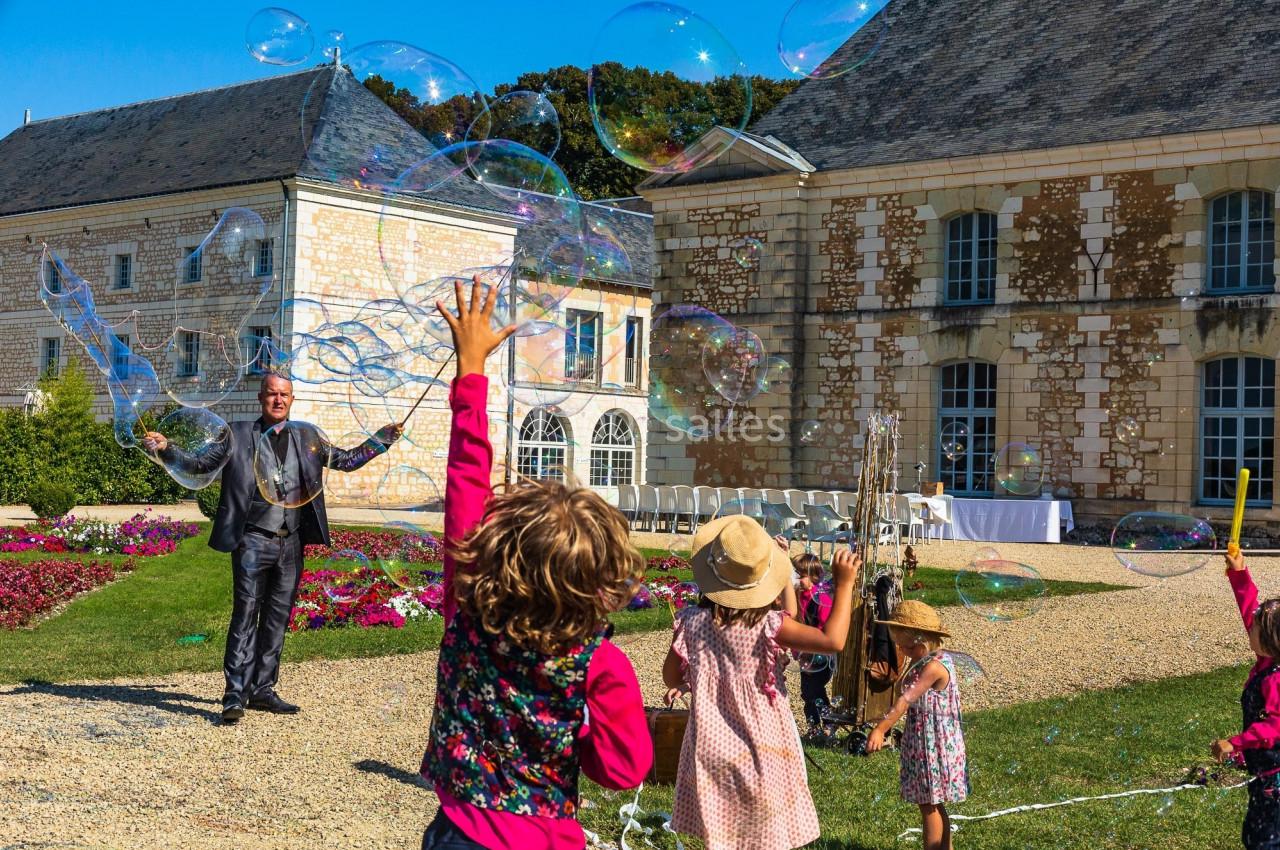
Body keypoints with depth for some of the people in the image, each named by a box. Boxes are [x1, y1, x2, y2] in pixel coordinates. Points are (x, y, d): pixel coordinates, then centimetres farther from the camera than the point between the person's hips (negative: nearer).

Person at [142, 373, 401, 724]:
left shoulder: (306, 439, 12)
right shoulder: (238, 435, 4)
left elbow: (348, 460, 18)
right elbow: (199, 463, 5)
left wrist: (383, 438, 9)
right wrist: (165, 448, -10)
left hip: (291, 544, 4)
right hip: (253, 541, -4)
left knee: (277, 619, 9)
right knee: (245, 616, -8)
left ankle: (263, 690, 19)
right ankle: (235, 695, -7)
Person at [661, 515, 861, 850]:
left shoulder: (692, 621, -7)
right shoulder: (769, 625, -16)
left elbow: (671, 678, 3)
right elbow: (833, 640, -22)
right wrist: (845, 583, -13)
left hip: (712, 754, 3)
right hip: (762, 756, -3)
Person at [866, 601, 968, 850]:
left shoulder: (934, 666, -23)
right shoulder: (921, 661, 7)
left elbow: (907, 700, -32)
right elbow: (908, 700, 12)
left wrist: (880, 729, -39)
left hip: (933, 746, -9)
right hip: (921, 743, 9)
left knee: (929, 806, -1)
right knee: (933, 805, 18)